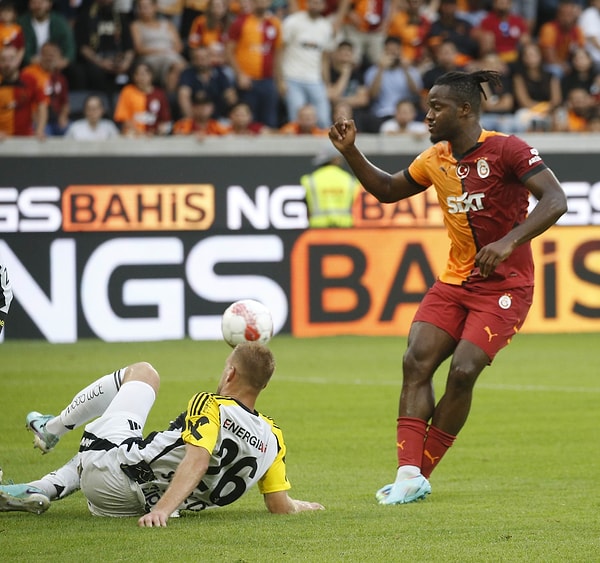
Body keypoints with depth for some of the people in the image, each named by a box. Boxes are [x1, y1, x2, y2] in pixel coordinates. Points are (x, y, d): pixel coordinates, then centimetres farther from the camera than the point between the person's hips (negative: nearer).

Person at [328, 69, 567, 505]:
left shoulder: (506, 150, -14)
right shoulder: (435, 160, 7)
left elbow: (555, 200, -22)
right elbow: (388, 190, 24)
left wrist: (509, 242, -33)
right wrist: (351, 153, 9)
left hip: (505, 285, -6)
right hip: (455, 281, 6)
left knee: (463, 371, -18)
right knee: (417, 360, -13)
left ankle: (420, 475, -6)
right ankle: (409, 474, -16)